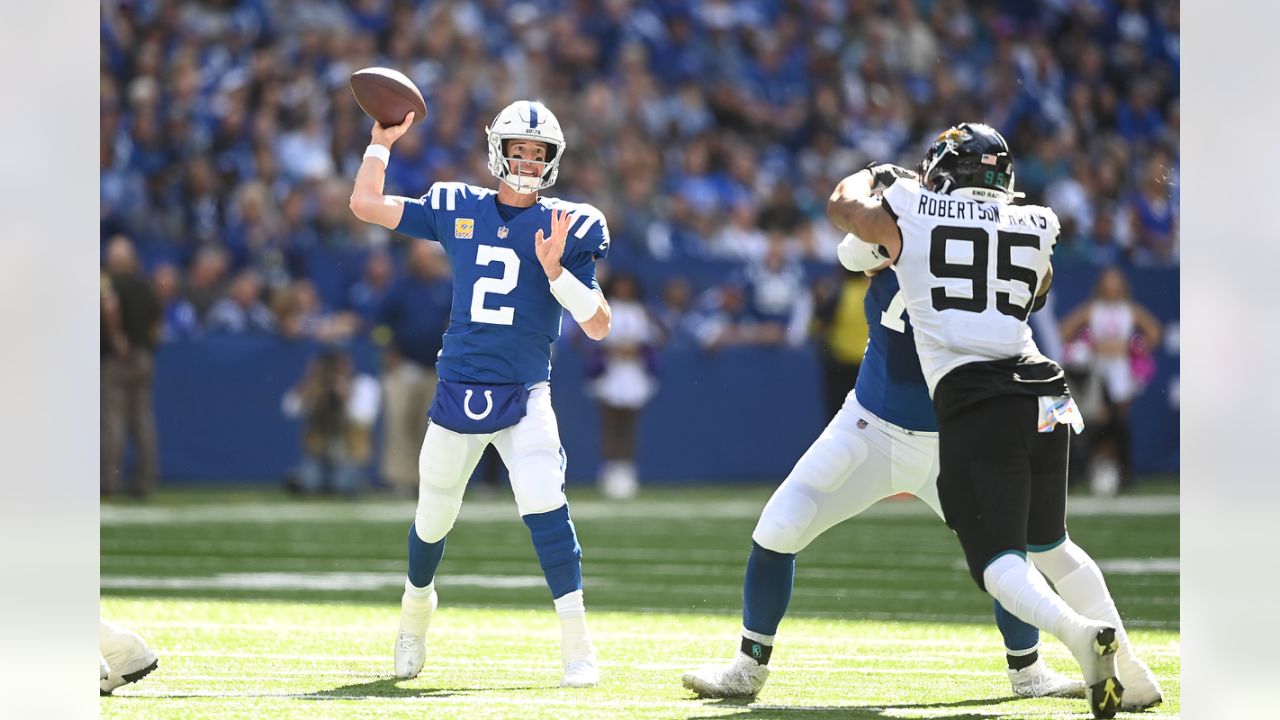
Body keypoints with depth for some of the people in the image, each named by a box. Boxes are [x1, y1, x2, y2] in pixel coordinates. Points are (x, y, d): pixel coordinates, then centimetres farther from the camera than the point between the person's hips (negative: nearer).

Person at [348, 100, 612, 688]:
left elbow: (597, 327, -7)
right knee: (433, 520, 11)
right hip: (458, 394, 2)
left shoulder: (568, 228, -1)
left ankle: (576, 645, -19)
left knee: (544, 505, -23)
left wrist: (555, 270, -19)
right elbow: (365, 204, 10)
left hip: (525, 398, -2)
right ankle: (416, 612, 42)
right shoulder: (456, 210, 5)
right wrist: (383, 140, 9)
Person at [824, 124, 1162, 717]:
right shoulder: (1034, 228, 13)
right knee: (1050, 543, 24)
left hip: (973, 402, -5)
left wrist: (874, 175, 44)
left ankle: (1078, 630, -36)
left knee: (998, 561, -7)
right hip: (1043, 397, 5)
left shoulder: (910, 214, 4)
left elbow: (843, 205, 24)